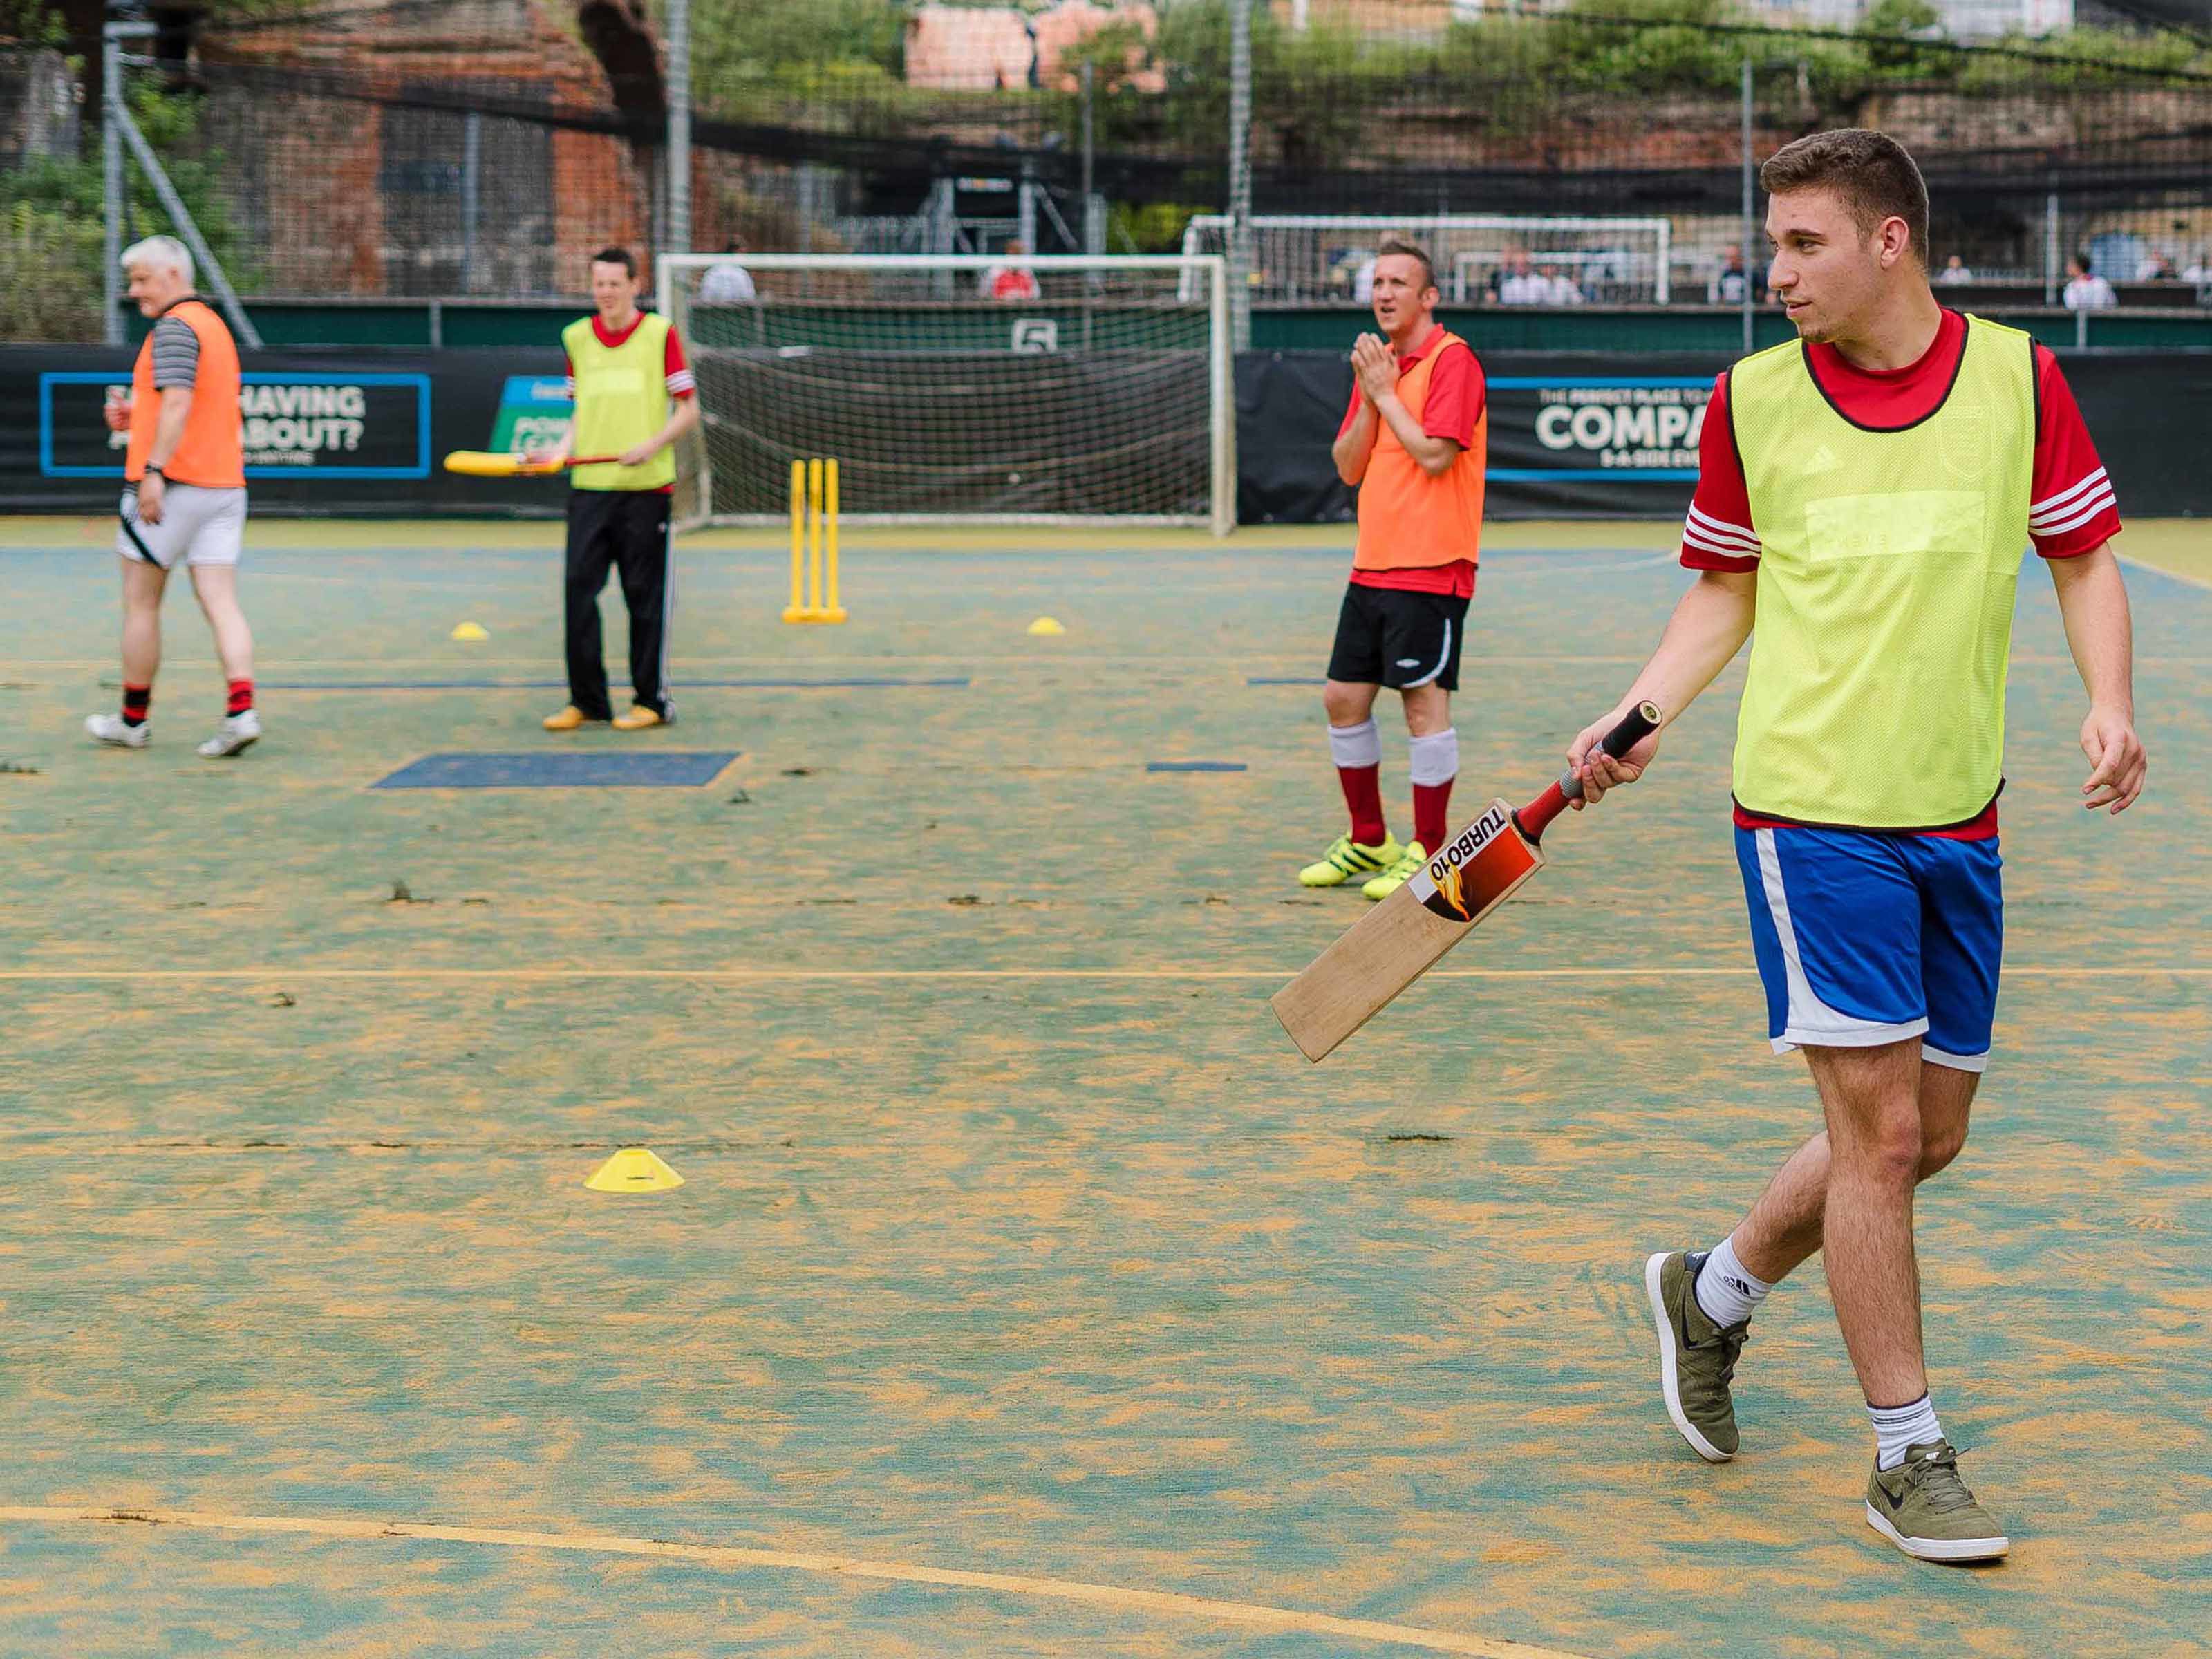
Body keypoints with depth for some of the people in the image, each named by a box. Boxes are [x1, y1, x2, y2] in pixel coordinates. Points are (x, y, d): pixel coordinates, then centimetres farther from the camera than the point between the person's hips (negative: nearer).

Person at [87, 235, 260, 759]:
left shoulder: (175, 326, -10)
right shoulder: (215, 325, 18)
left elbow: (177, 402, -23)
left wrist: (154, 470, -27)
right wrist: (136, 413, 17)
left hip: (171, 485, -8)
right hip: (224, 484, 8)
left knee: (141, 603, 6)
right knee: (220, 603, -1)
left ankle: (134, 718, 15)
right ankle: (241, 710, -17)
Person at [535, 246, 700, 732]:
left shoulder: (660, 333, -1)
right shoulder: (576, 337, 11)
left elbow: (688, 409, 0)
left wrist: (652, 446, -15)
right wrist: (562, 450, 3)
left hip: (646, 487, -4)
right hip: (589, 486, 4)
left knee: (646, 596, 0)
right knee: (579, 588, -2)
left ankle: (652, 700, 10)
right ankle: (586, 700, 6)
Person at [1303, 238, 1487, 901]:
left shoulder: (1452, 360, -9)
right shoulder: (1376, 363, 15)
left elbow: (1434, 454, -20)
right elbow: (1348, 468, 11)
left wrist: (1388, 393, -10)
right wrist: (1370, 399, -2)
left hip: (1430, 568, -8)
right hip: (1372, 566, 8)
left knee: (1424, 701, -5)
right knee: (1343, 698, 10)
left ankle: (1427, 853, 4)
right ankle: (1369, 840, 23)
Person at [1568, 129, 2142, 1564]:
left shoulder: (2018, 379, 1)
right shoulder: (1751, 399, 0)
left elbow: (2086, 559, 8)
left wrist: (2111, 703, -9)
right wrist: (1640, 719, -4)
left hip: (1959, 816, 3)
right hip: (1812, 810, -3)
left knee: (1929, 1135, 10)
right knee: (1879, 1127, -7)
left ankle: (1713, 1297, 33)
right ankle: (1910, 1455, 5)